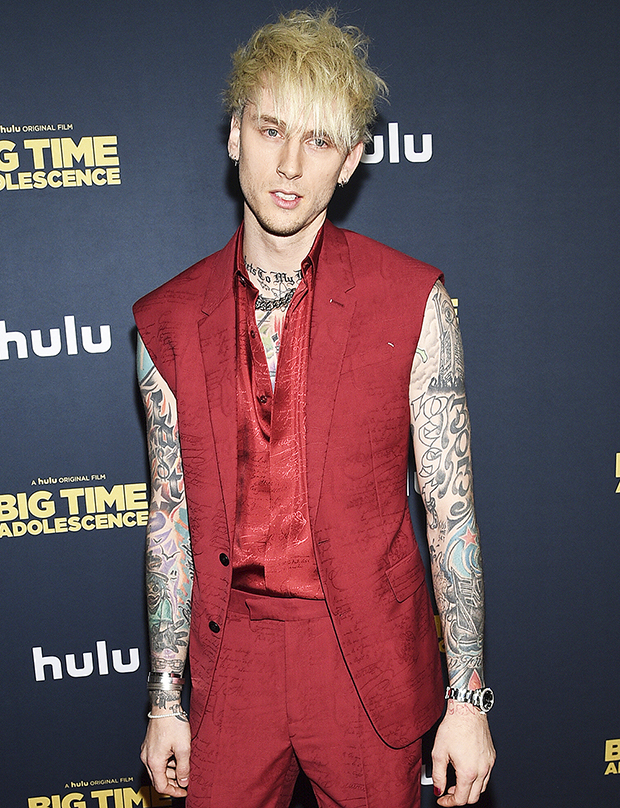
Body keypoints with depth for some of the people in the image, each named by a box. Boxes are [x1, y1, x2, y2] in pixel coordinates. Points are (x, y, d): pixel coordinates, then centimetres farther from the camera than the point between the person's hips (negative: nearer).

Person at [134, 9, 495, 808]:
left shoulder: (411, 301, -8)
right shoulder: (167, 321, -2)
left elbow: (451, 511, -6)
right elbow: (170, 520, 3)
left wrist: (467, 701, -5)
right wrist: (165, 702, 7)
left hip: (370, 662, -1)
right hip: (233, 661, 2)